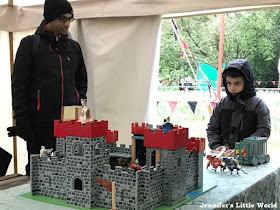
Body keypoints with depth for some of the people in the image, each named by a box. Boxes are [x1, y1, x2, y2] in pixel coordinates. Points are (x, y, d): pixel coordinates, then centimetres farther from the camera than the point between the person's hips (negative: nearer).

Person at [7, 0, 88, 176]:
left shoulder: (74, 47, 13)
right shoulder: (30, 44, 1)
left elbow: (82, 82, 22)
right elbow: (19, 85, -2)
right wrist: (22, 121, -8)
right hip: (40, 124, -3)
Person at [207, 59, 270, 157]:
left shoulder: (258, 104, 2)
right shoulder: (222, 104, 12)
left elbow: (264, 131, -4)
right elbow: (212, 129, 18)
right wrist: (217, 146, 0)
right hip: (224, 154, 2)